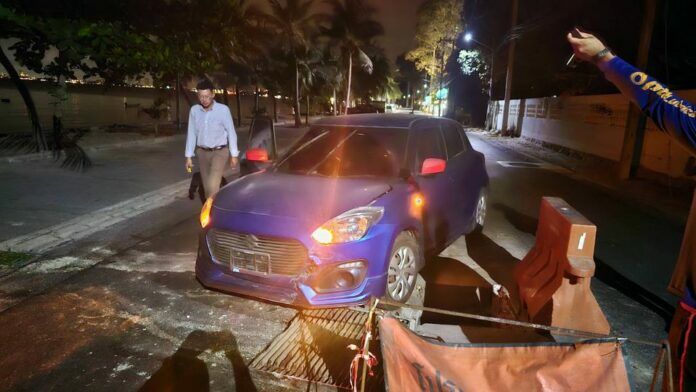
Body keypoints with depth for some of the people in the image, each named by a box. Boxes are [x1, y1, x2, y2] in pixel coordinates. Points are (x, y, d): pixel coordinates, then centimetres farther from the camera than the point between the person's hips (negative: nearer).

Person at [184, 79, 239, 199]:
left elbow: (231, 132, -6)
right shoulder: (194, 110, -2)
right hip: (202, 152, 4)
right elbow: (191, 134, 4)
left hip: (219, 152, -4)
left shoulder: (223, 110, -12)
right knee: (206, 186, 13)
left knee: (213, 185, -18)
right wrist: (189, 156, 4)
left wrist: (234, 154, -3)